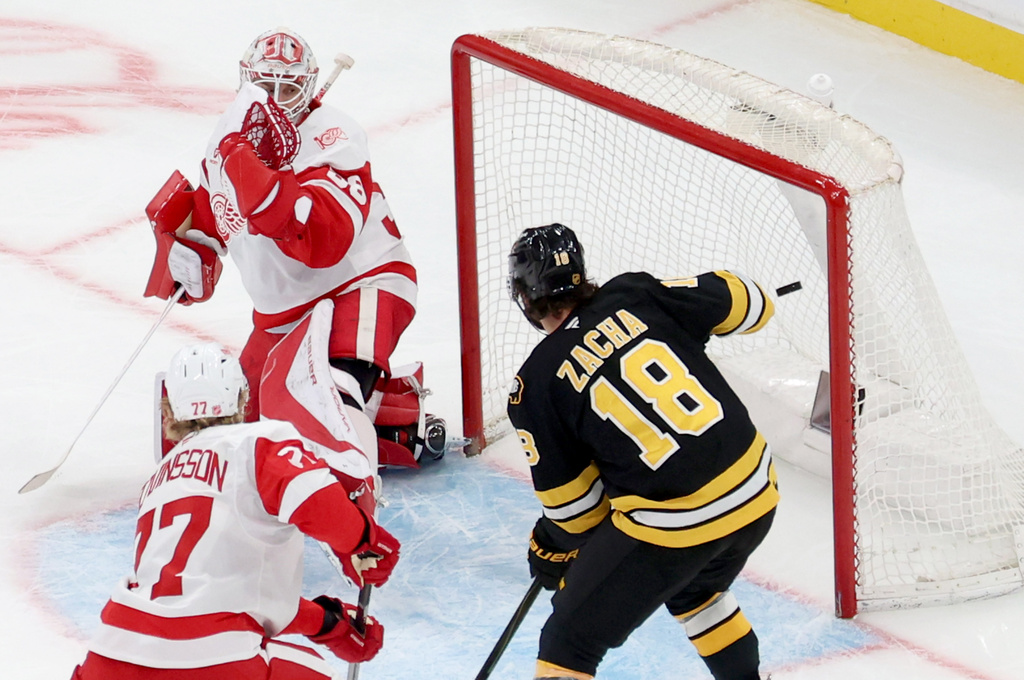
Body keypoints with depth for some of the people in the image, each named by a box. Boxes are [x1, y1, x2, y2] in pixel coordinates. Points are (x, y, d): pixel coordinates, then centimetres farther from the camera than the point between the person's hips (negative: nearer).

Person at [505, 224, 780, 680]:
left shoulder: (536, 384, -3)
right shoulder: (634, 296, 3)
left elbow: (571, 499, 2)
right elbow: (743, 304, 8)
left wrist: (554, 547, 23)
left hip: (670, 523, -5)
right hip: (755, 491, 5)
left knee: (571, 642, 6)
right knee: (695, 590, 37)